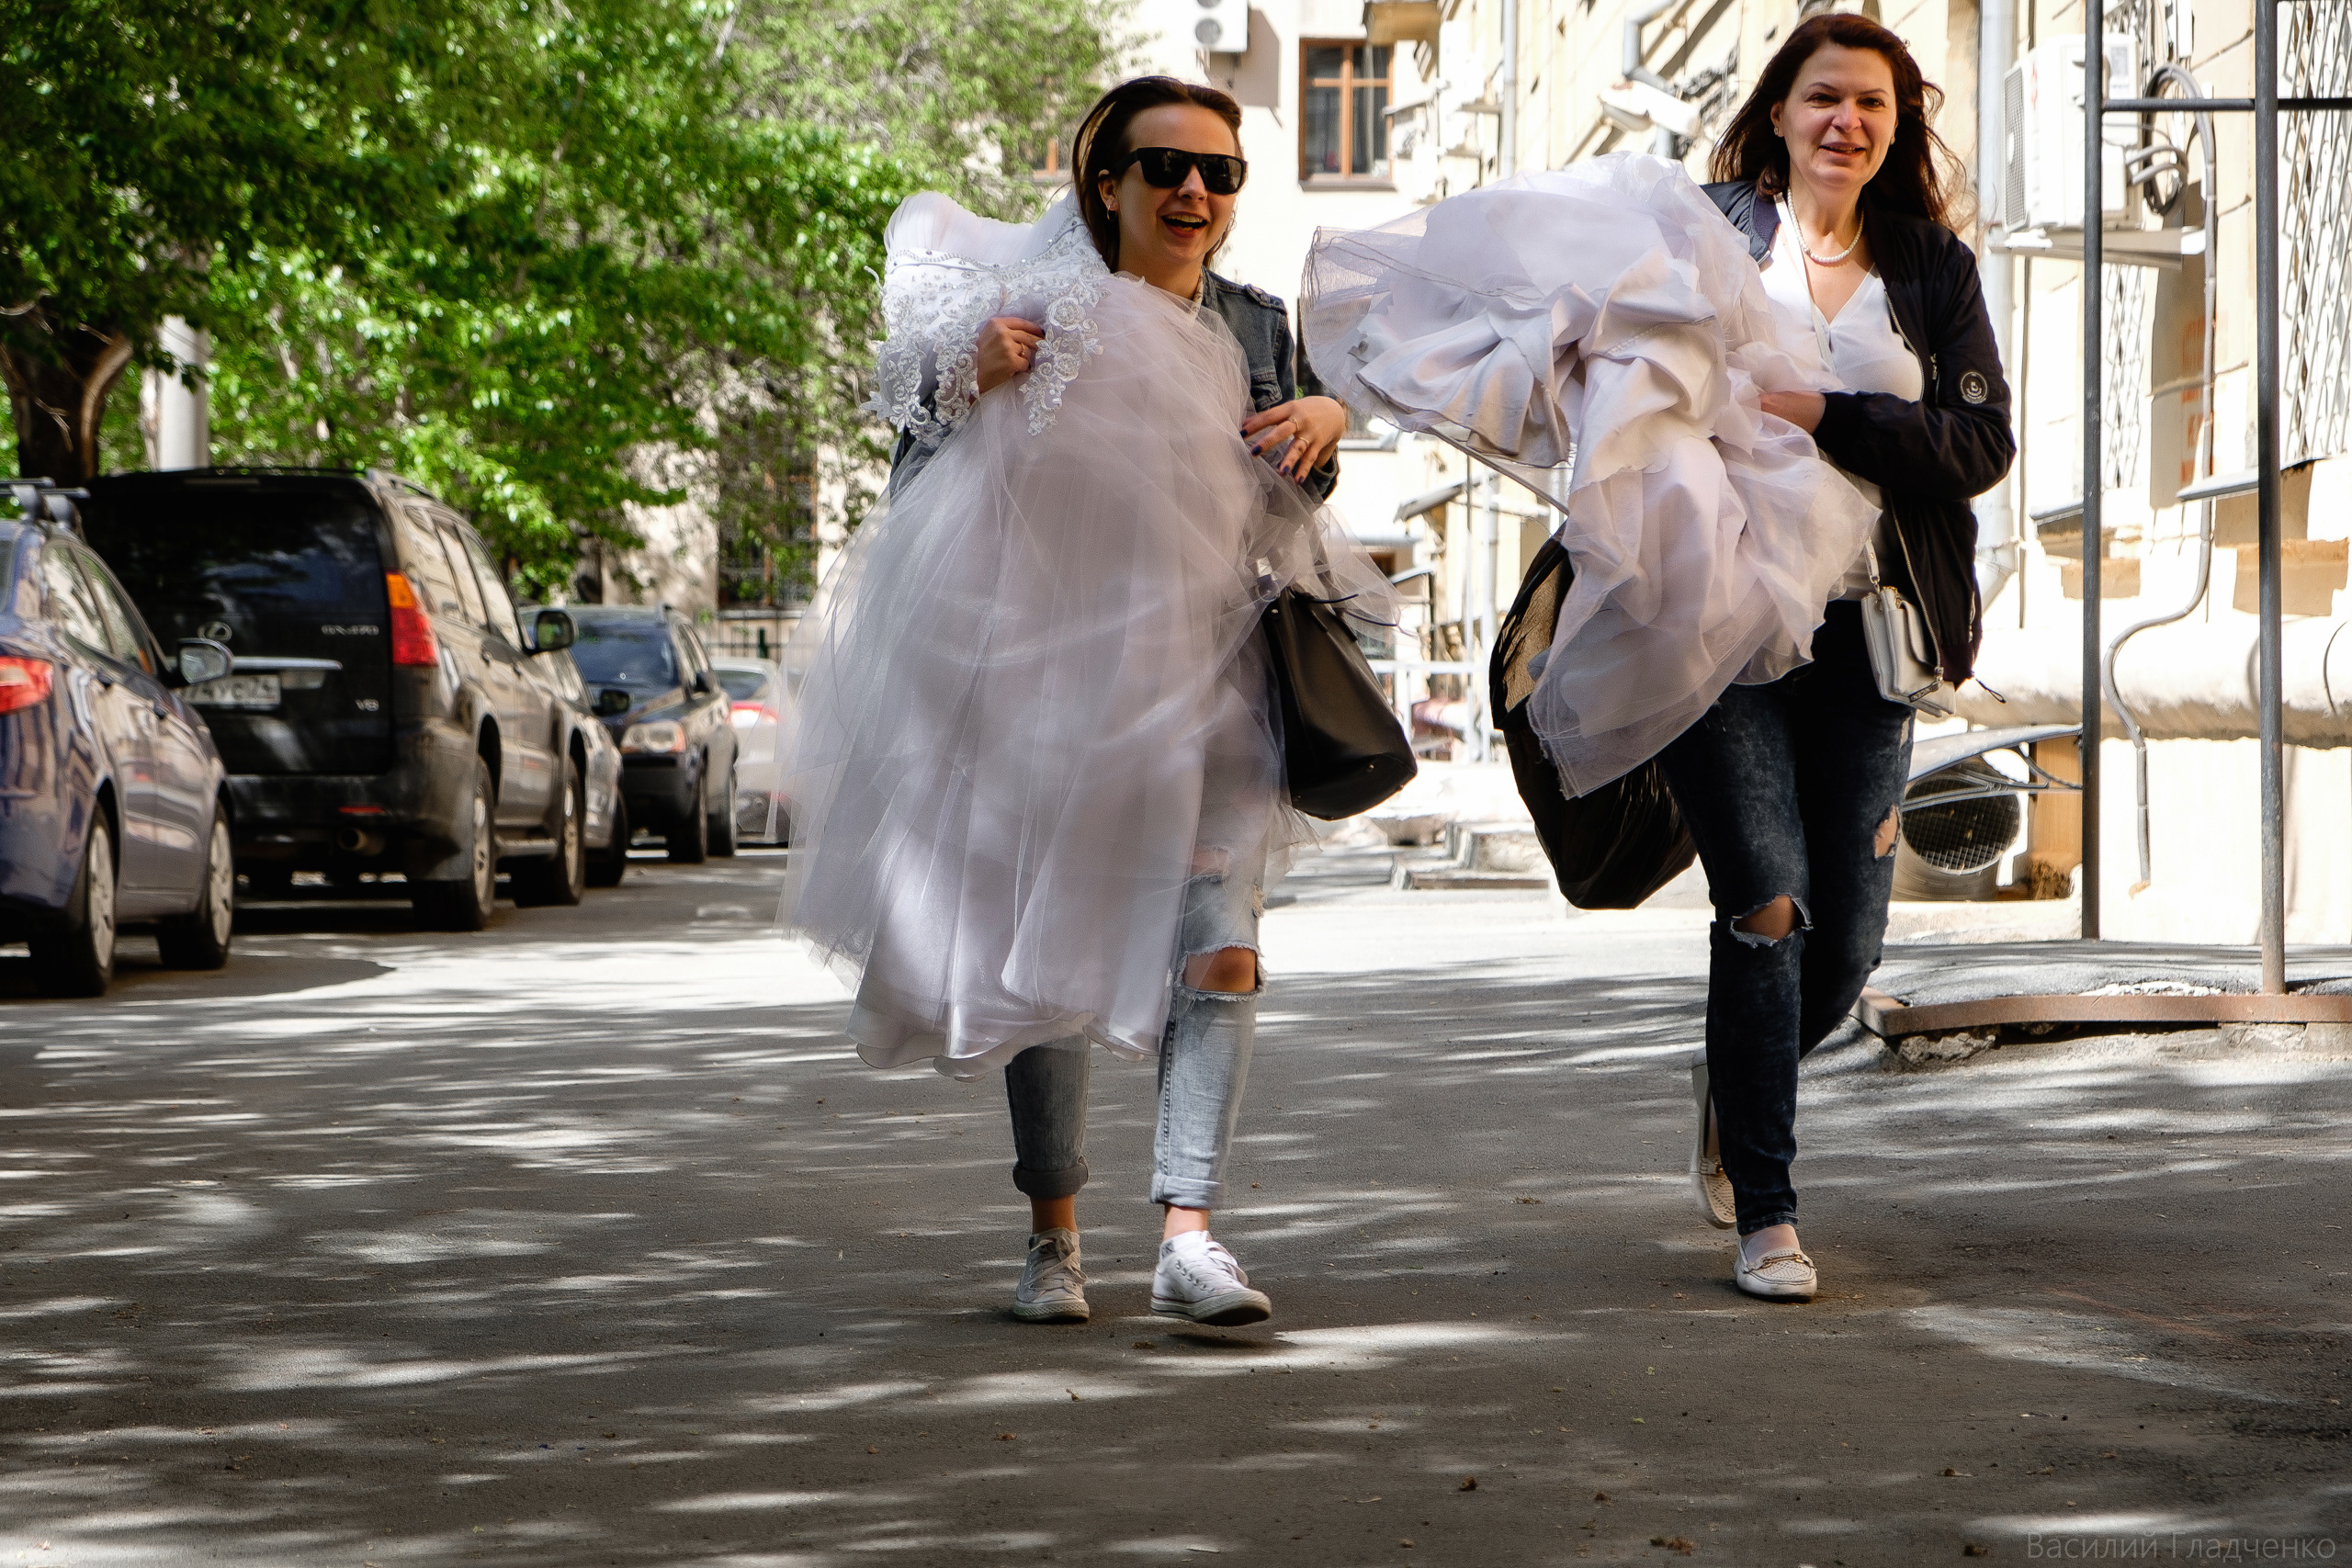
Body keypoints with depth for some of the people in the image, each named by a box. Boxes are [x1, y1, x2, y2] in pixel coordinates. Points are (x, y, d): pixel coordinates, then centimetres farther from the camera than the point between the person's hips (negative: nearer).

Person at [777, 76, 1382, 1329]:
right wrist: (970, 383, -17)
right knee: (1047, 956, 5)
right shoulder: (1036, 307, -1)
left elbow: (1284, 528, 17)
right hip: (1048, 682, -2)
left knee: (1219, 955, -13)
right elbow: (922, 495, 0)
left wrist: (1323, 435, -2)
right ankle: (1054, 1236, 19)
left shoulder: (1256, 331, 10)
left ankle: (1188, 1236, -17)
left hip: (1206, 688, 2)